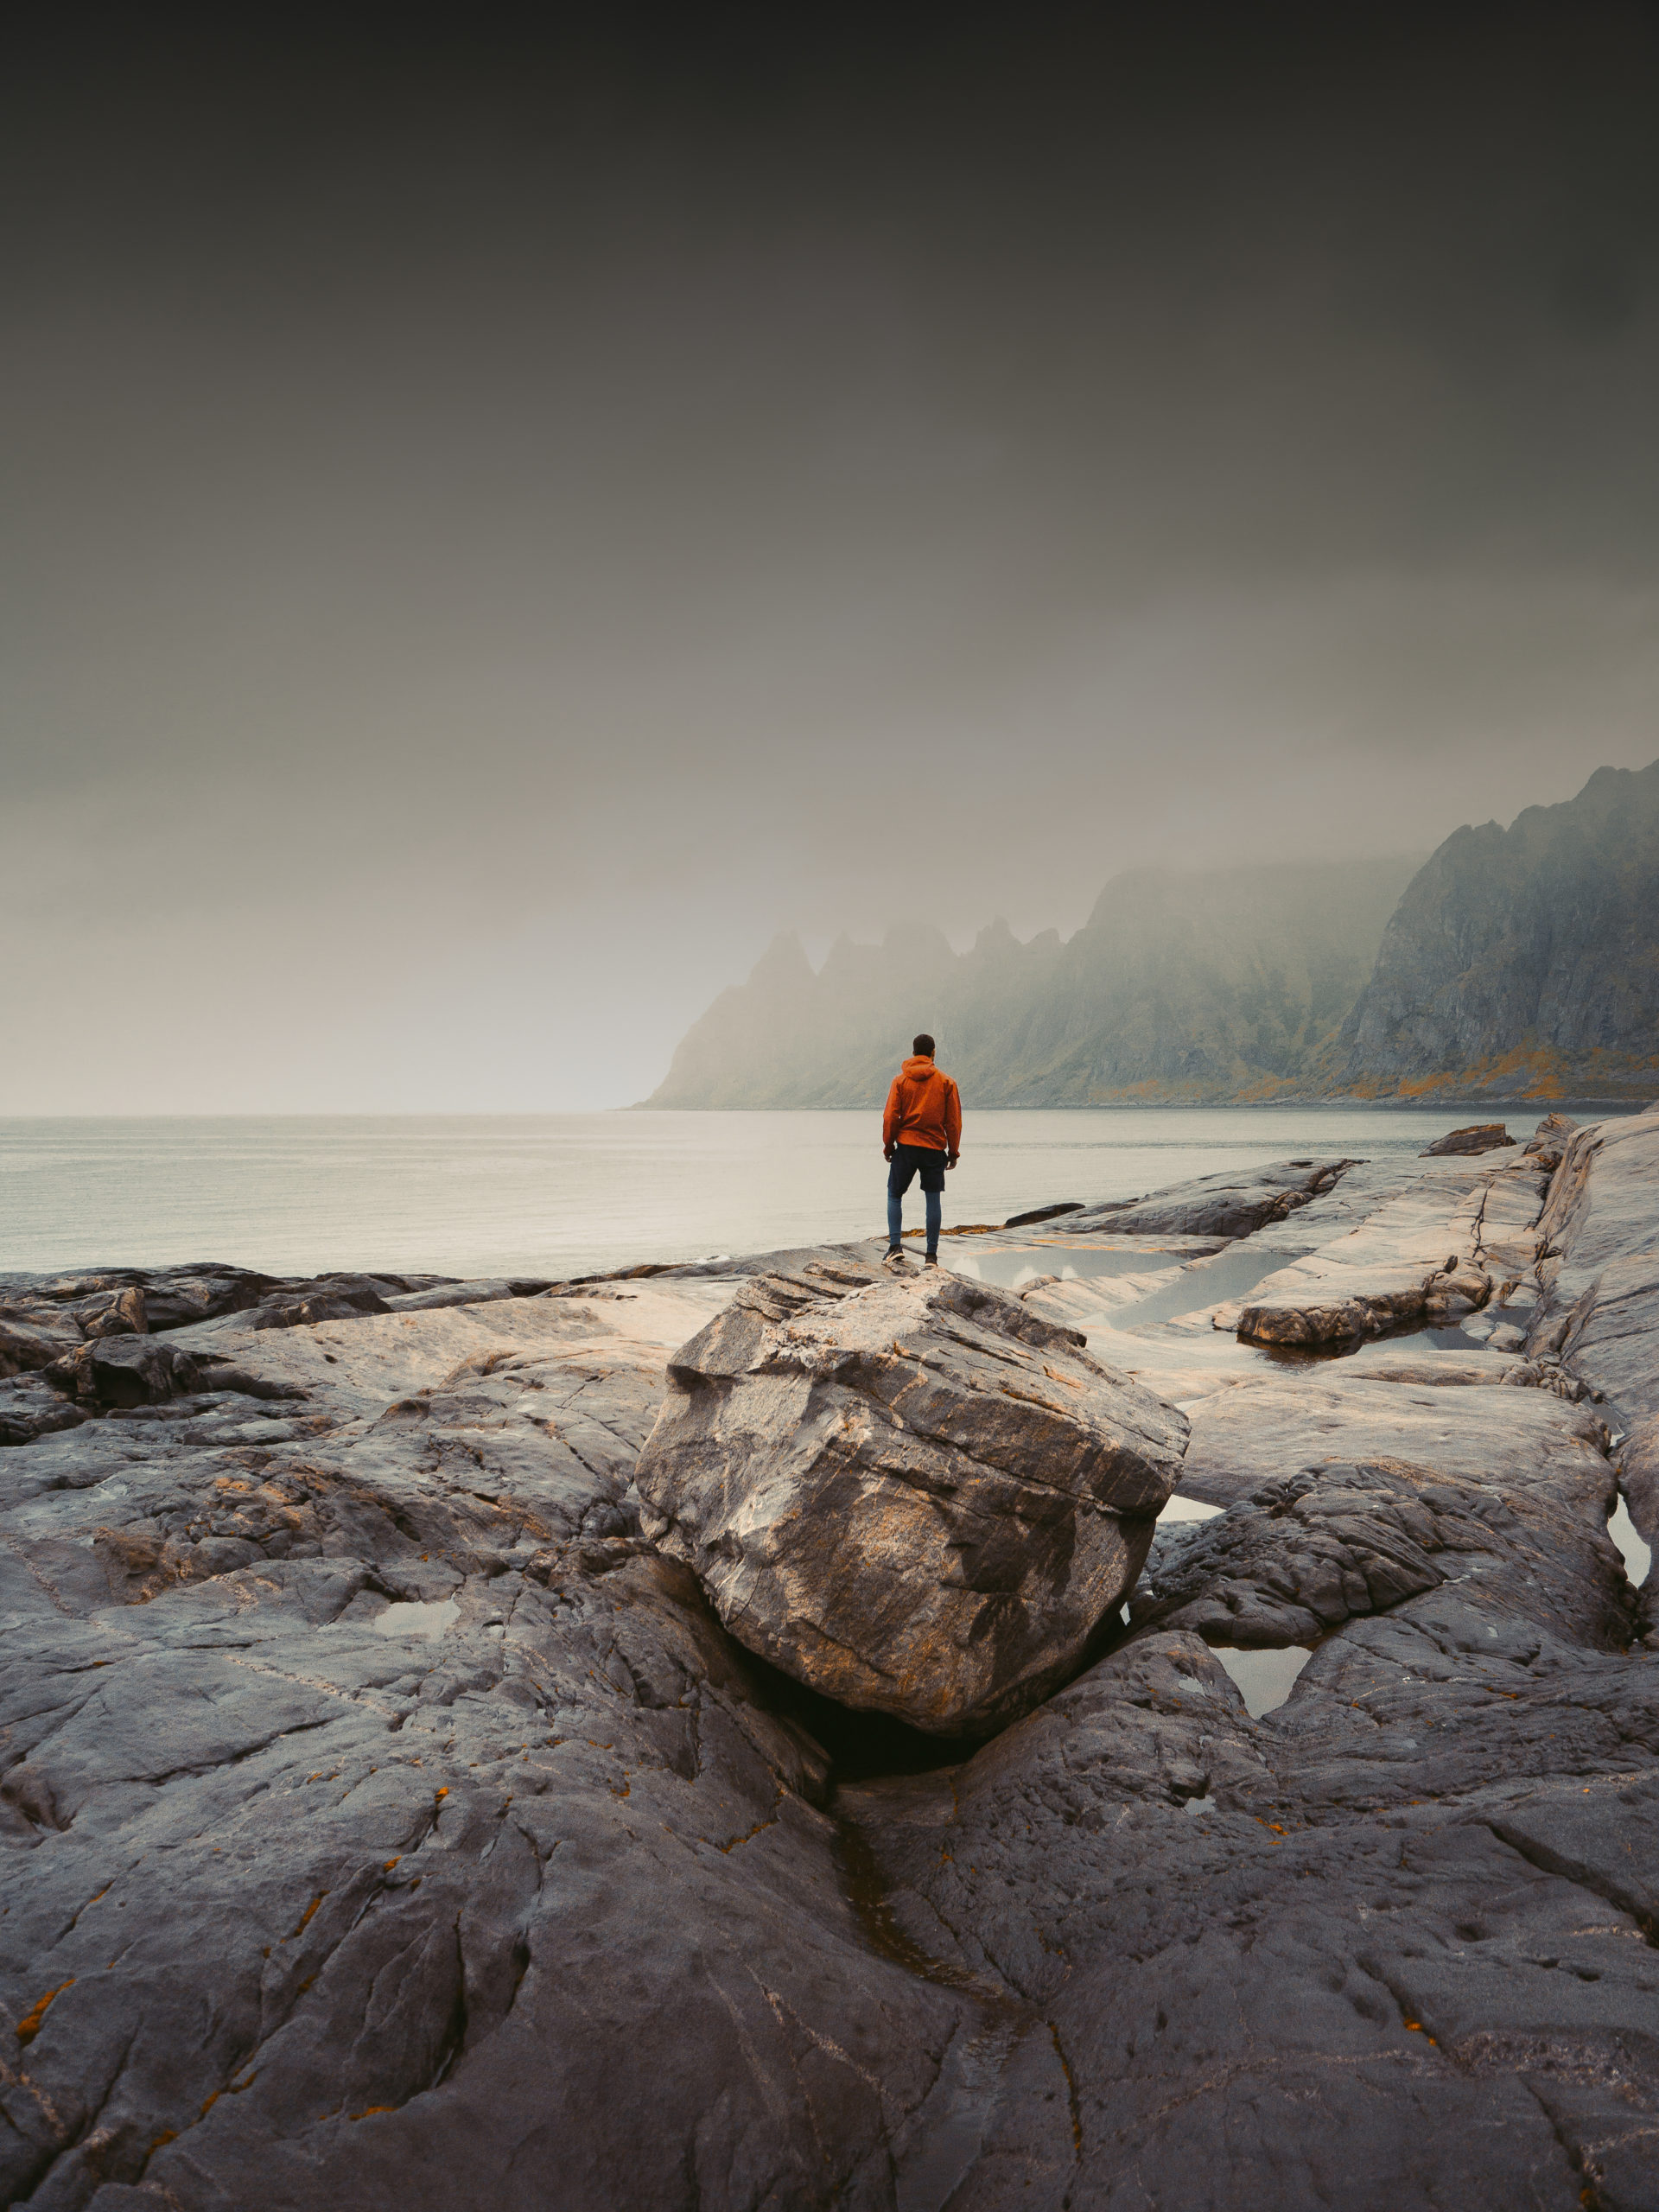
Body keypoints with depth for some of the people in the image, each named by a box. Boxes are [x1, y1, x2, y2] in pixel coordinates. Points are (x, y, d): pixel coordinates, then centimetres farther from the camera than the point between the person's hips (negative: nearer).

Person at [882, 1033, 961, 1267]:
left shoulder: (900, 1080, 1)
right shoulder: (946, 1081, 2)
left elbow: (890, 1116, -3)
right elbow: (954, 1120, 1)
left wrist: (888, 1146, 6)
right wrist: (954, 1151, 8)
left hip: (906, 1146, 0)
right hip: (935, 1148, 1)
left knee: (894, 1195, 12)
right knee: (934, 1200, 6)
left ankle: (895, 1246, -2)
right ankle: (932, 1255, 4)